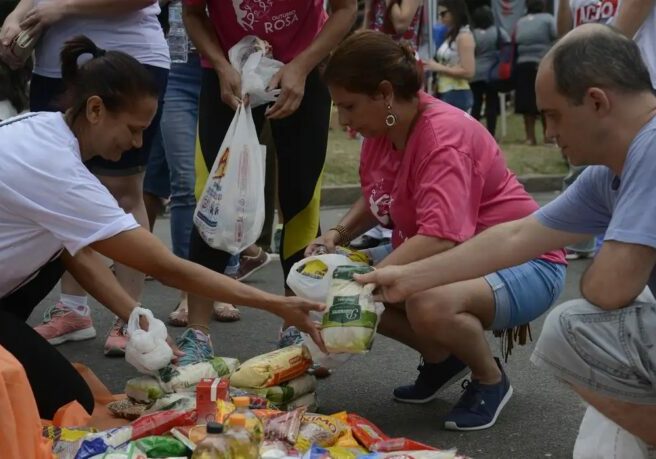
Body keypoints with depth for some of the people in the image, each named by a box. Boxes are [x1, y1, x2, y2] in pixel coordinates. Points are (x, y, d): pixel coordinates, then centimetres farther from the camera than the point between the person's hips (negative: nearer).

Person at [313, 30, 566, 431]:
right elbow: (375, 200, 18)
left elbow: (441, 239, -39)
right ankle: (441, 358, 13)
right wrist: (337, 235, 0)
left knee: (430, 307, -38)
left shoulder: (444, 136, -27)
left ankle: (491, 379, -6)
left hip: (523, 263, -9)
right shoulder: (382, 129, -1)